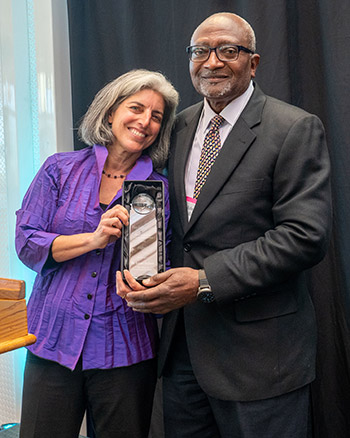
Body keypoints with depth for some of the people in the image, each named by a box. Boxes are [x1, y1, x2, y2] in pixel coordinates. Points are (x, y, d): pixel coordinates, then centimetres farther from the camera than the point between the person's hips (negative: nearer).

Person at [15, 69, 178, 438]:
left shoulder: (160, 190, 3)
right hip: (54, 340, 0)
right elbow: (26, 242, -3)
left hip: (124, 350, 0)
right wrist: (94, 239, -15)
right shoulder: (61, 169, 3)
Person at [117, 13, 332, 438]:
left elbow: (305, 235, -18)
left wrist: (206, 282, -21)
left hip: (256, 349, -5)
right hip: (181, 341, 6)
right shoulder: (180, 126, 9)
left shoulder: (295, 129, -10)